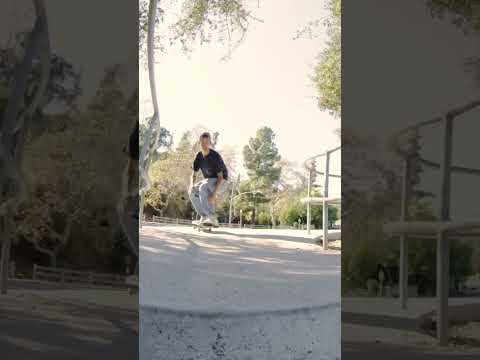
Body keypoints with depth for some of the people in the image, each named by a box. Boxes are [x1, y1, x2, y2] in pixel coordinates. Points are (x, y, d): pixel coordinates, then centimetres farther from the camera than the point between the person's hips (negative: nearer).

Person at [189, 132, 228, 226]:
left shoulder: (216, 156, -23)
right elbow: (193, 175, 0)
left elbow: (220, 177, -24)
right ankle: (204, 217, -9)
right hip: (209, 181, 7)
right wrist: (191, 186, -23)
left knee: (202, 188, -34)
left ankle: (211, 218, -34)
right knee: (192, 192, -14)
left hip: (220, 182, -7)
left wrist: (214, 194, -35)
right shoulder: (199, 156, -4)